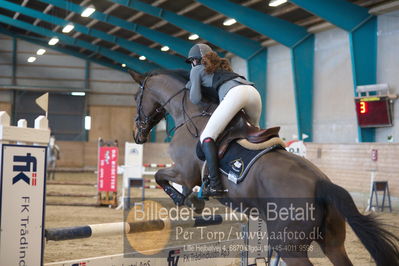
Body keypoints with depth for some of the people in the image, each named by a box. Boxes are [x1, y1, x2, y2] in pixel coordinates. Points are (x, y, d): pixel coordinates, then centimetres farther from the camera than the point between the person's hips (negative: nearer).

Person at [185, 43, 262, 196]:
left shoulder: (196, 70, 21)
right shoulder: (221, 67, 41)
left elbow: (196, 99, 16)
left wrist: (191, 88, 34)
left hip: (234, 94, -7)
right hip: (253, 90, 7)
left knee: (206, 137, -8)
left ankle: (215, 185, -23)